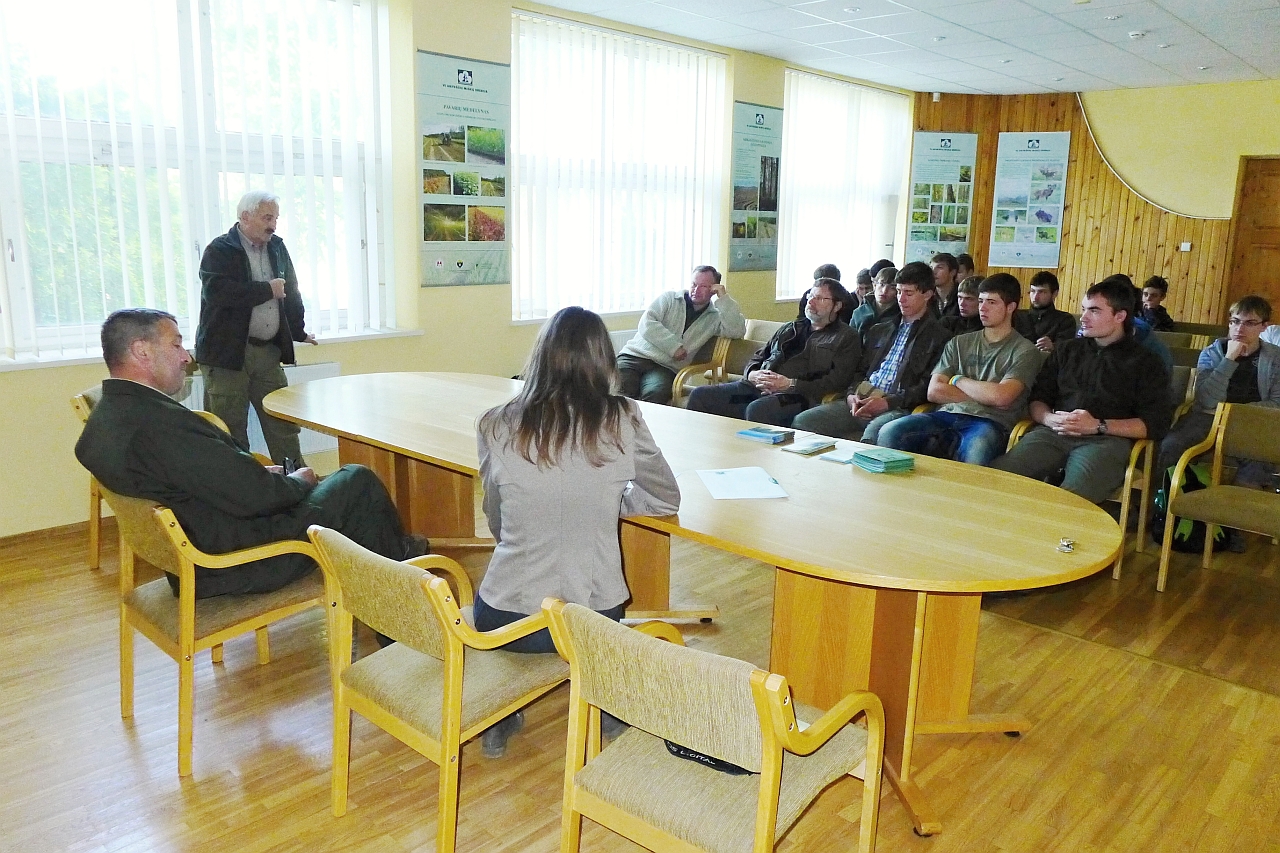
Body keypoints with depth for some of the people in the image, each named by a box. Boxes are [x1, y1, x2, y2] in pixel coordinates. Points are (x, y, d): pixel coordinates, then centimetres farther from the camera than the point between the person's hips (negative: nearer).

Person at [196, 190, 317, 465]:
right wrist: (267, 290, -15)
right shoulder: (219, 251, -7)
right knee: (231, 432, 0)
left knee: (284, 425, 9)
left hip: (269, 352, 6)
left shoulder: (277, 248, 13)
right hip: (227, 353, -6)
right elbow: (216, 292, -23)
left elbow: (291, 293, 21)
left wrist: (298, 333, 19)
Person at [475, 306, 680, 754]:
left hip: (505, 622, 0)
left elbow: (498, 524, 4)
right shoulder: (622, 421, -11)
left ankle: (498, 718, 34)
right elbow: (667, 499, 4)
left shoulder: (495, 427, -9)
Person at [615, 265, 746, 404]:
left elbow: (738, 331, -6)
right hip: (635, 356, 0)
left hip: (665, 368, 0)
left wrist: (724, 298, -5)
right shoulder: (670, 298, 10)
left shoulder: (715, 317, 12)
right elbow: (646, 324, -4)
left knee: (656, 394, -34)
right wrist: (674, 346, -11)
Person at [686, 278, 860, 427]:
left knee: (758, 409, -39)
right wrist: (752, 374, 1)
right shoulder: (790, 329, 28)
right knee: (700, 395, -13)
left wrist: (790, 384, -16)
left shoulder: (846, 338, 9)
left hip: (796, 396, -6)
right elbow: (758, 357, 27)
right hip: (758, 386, 6)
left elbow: (836, 381, -5)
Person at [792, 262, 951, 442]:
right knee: (802, 421, -17)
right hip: (861, 401, 6)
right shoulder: (879, 330, 25)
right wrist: (851, 395, 1)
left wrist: (888, 402, -16)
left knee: (873, 433, -41)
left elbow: (928, 386, -4)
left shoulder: (939, 336, 6)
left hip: (899, 408, -5)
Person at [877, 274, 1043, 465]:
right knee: (889, 433, -25)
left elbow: (1001, 397, -9)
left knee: (976, 454, -42)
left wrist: (958, 380, 6)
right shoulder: (959, 343, 22)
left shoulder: (1025, 351, 9)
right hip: (948, 414, 4)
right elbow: (934, 391, 9)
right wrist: (984, 395, 2)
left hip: (989, 422, -4)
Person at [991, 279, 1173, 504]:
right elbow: (1037, 399, 22)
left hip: (1106, 440, -3)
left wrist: (1098, 426, -9)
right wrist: (1049, 418, -3)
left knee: (1070, 501, -37)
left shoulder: (1146, 362, 15)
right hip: (1053, 433, 3)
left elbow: (1155, 424, 4)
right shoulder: (1067, 350, 27)